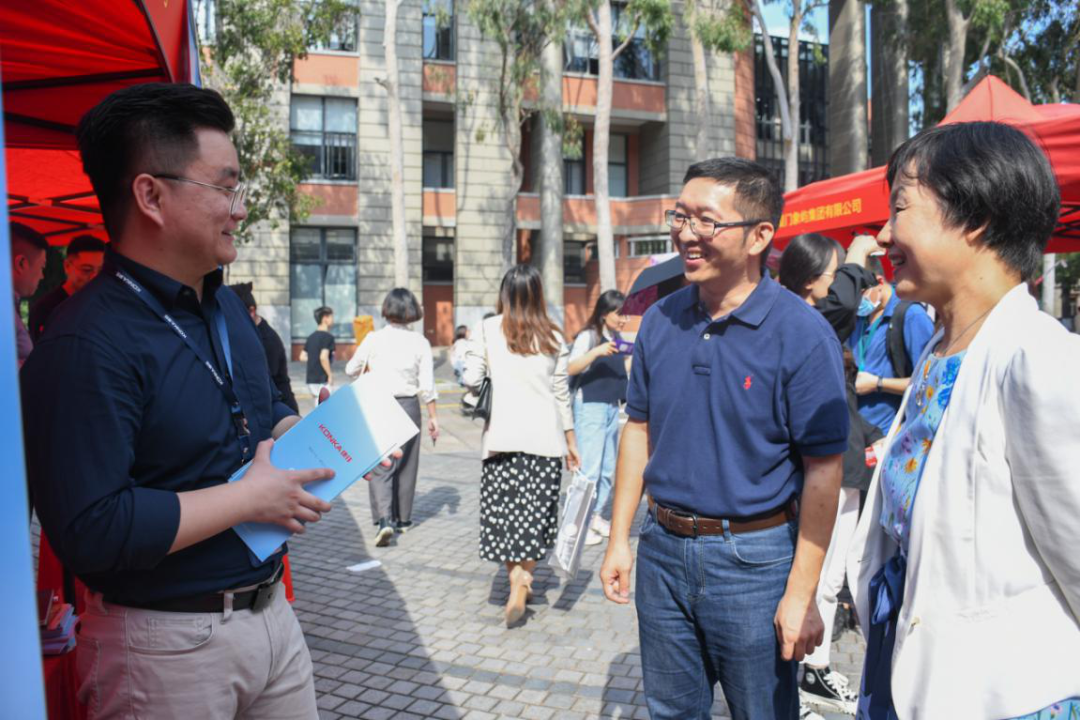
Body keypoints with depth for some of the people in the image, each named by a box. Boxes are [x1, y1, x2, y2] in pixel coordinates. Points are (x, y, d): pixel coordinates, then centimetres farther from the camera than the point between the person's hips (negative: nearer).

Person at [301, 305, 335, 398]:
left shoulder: (311, 337, 12)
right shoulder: (327, 337, -13)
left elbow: (302, 357, 13)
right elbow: (323, 357, -23)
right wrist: (330, 374, -15)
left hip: (311, 380, 8)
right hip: (323, 380, -8)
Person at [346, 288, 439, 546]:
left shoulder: (374, 339, -5)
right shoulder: (420, 342, -3)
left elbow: (351, 370, 6)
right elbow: (427, 385, -5)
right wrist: (433, 417, 3)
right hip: (408, 405, 2)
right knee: (406, 463, 15)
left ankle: (385, 519, -17)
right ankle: (403, 519, 26)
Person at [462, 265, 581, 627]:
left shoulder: (488, 329, -2)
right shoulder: (552, 336, 4)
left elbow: (471, 380, -6)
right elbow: (561, 393, 9)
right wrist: (571, 440, 17)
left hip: (502, 434, -1)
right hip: (545, 435, 1)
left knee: (504, 510, 8)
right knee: (536, 511, 9)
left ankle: (516, 583, 6)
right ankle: (524, 577, -2)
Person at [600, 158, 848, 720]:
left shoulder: (801, 333, -15)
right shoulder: (660, 320, 1)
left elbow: (823, 470, -14)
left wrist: (801, 595, -13)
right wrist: (619, 538, 7)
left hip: (754, 557, -4)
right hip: (663, 548, 5)